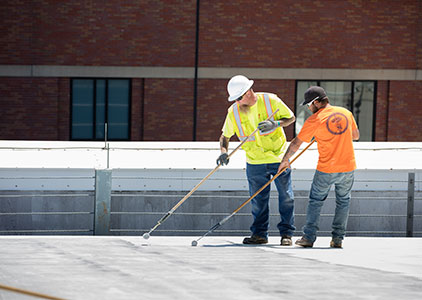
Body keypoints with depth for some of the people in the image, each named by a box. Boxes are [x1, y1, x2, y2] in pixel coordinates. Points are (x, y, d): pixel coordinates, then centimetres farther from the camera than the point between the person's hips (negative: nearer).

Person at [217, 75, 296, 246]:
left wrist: (275, 124, -21)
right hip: (255, 162, 2)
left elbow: (291, 117, -2)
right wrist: (224, 151, -14)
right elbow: (225, 135, 6)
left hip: (279, 157, -2)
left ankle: (286, 233, 8)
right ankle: (259, 234, 14)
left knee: (286, 197, 0)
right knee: (258, 200, 3)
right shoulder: (233, 112, -4)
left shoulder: (270, 100, -11)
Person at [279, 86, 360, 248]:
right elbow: (356, 136, 17)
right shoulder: (346, 113, 4)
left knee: (316, 201, 11)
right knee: (343, 201, 15)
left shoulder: (315, 120, -9)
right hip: (348, 168, 3)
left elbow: (296, 143, -2)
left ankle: (308, 237, 8)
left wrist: (285, 160, 10)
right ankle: (338, 238, 12)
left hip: (326, 170, -3)